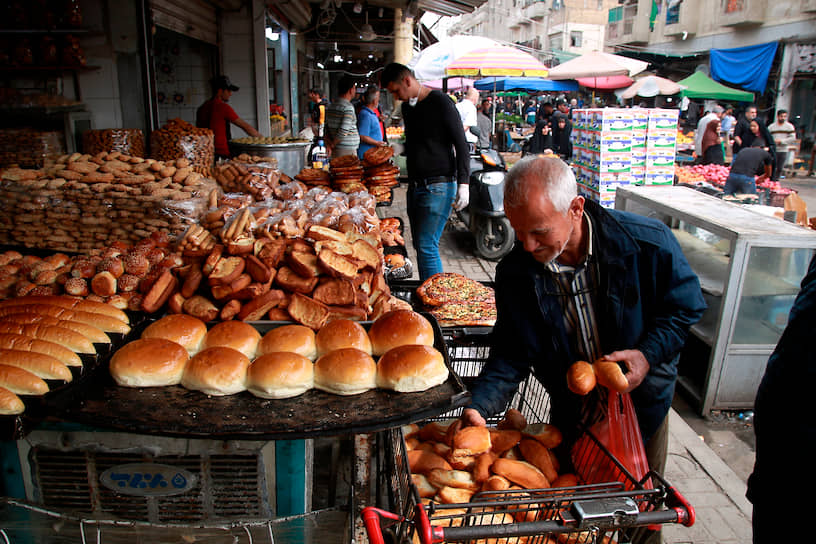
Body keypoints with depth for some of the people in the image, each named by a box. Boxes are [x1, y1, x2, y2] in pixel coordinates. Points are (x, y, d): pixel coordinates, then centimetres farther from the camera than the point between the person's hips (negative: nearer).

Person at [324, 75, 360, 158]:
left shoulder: (331, 106, 11)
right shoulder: (348, 108, -14)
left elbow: (325, 128, 10)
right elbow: (343, 131, -21)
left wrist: (328, 143, -1)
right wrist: (333, 145, -8)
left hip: (335, 151, 8)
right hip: (348, 151, -8)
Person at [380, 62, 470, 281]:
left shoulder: (439, 103, -9)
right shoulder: (407, 107, 15)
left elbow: (461, 144, -9)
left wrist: (463, 183, -16)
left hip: (438, 186, -8)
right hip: (415, 186, 8)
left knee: (426, 246, -12)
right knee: (419, 245, 9)